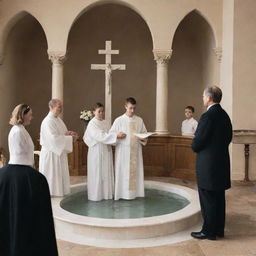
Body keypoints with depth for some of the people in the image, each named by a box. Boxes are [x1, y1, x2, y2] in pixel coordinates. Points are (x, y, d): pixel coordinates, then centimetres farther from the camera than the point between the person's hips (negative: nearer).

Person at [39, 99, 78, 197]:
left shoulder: (58, 119, 11)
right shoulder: (48, 121, -18)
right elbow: (54, 138, -25)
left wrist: (68, 133, -4)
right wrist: (70, 138, -19)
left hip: (60, 152, 9)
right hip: (51, 153, -9)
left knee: (60, 176, 13)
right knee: (52, 175, 0)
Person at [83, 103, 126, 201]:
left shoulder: (105, 122, 12)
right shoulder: (92, 123, -11)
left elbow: (108, 135, 12)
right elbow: (100, 136, -23)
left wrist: (117, 136, -6)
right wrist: (116, 136, -28)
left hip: (106, 151, 7)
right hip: (96, 151, -7)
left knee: (106, 172, 10)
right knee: (97, 173, -1)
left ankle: (106, 193, 19)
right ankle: (96, 195, 9)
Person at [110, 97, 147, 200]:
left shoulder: (139, 120, 7)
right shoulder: (119, 120, -1)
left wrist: (143, 139, -9)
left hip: (136, 150, 3)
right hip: (123, 150, -3)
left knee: (136, 170, 4)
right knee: (123, 171, -1)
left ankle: (135, 191, 14)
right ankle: (122, 192, 8)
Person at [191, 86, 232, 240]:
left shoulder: (208, 116, -19)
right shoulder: (224, 115, 8)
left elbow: (197, 142, -17)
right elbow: (228, 137, 15)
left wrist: (195, 148, 4)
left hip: (208, 164, -9)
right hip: (222, 162, 9)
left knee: (208, 199, 1)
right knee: (219, 198, 15)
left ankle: (209, 232, 11)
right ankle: (219, 229, 25)